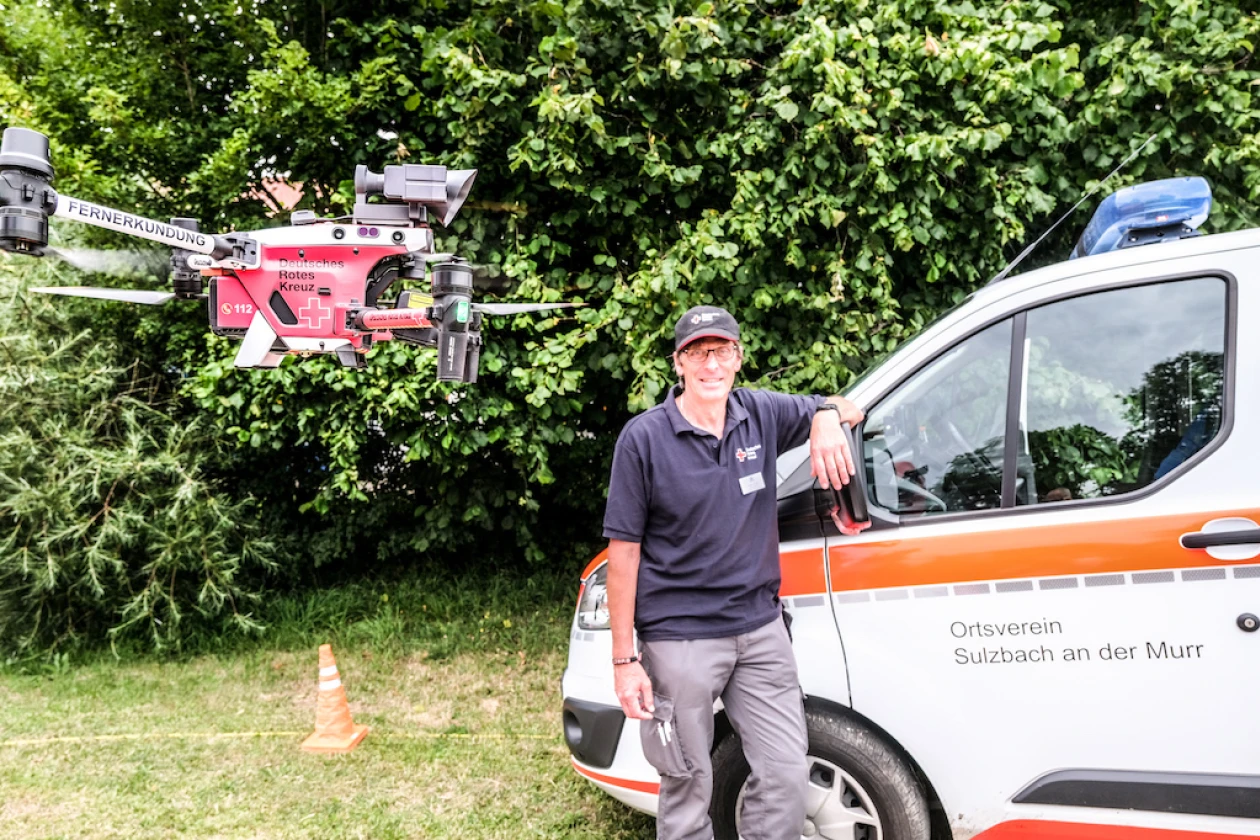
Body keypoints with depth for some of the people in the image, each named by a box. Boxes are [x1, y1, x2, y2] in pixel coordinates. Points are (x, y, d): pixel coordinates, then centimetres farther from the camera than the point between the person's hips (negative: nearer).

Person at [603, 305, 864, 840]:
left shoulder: (762, 414, 2)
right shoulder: (644, 438, -9)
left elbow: (846, 411, 16)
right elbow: (625, 550, -8)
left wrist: (827, 418, -11)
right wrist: (624, 660, -9)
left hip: (761, 629, 4)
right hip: (679, 639, -4)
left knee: (786, 776, 6)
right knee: (688, 787, 9)